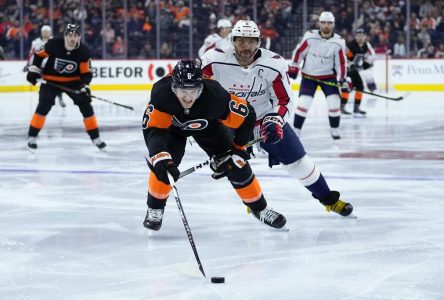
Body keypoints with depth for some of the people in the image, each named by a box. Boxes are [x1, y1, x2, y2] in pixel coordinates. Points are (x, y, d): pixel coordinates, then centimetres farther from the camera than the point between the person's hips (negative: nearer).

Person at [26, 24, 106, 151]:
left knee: (85, 105, -5)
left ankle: (95, 137, 7)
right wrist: (34, 70, -7)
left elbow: (86, 73, -12)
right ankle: (32, 136, -7)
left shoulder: (83, 51, -18)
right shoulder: (53, 44, -23)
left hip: (73, 81, 2)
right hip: (51, 80, -2)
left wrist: (85, 87, -27)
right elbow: (38, 55, -6)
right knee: (44, 105, -17)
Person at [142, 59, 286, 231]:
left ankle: (260, 209, 14)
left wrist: (238, 149, -12)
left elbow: (247, 117, -25)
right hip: (172, 125, -1)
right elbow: (152, 129, -43)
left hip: (207, 125, 1)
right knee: (163, 163, -23)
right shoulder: (162, 93, -41)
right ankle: (155, 209, 0)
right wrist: (160, 157, -61)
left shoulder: (215, 96, -40)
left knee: (236, 164, -6)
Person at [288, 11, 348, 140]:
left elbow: (341, 63, -7)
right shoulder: (310, 36, -14)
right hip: (309, 75, -1)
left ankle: (334, 130, 10)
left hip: (328, 76, 1)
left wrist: (343, 80, -13)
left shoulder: (338, 42, -12)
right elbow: (299, 51, -2)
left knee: (334, 102, -8)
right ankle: (296, 130, 4)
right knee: (303, 103, -8)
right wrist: (293, 67, 0)